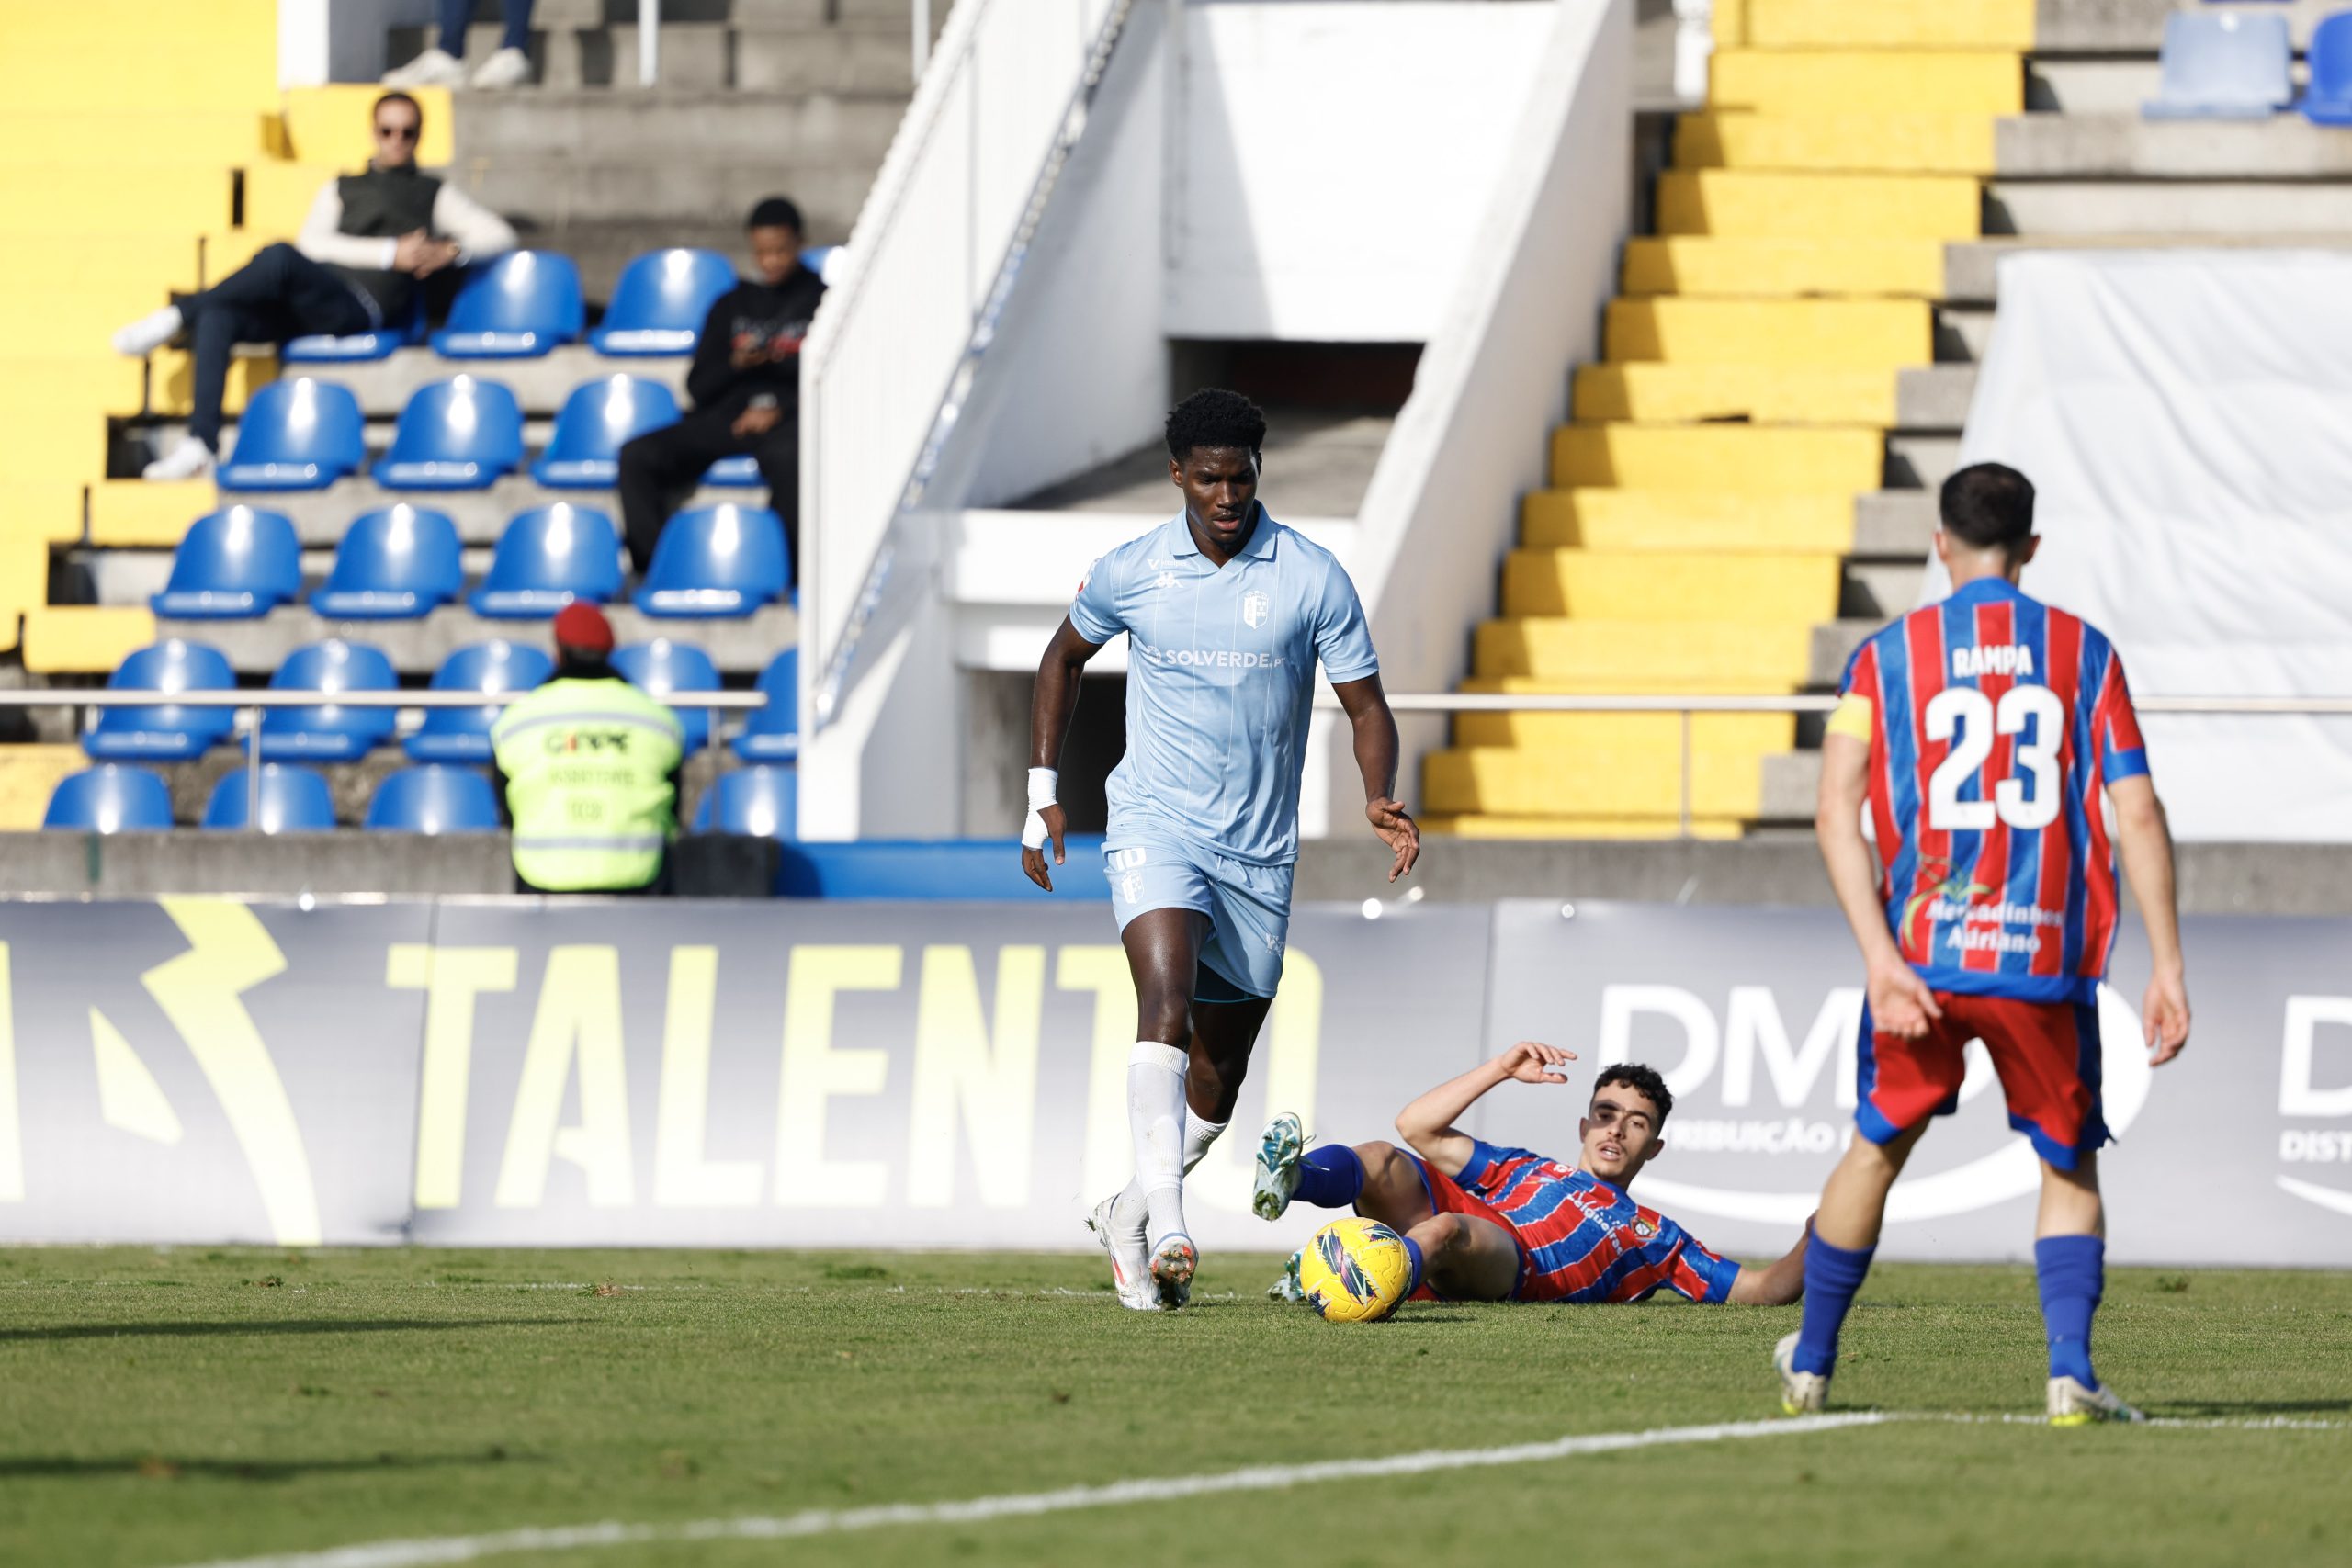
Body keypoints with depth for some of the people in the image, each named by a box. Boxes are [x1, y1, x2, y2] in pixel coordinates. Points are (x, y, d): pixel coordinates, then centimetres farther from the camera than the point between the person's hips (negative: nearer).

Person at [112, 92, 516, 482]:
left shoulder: (435, 195, 23)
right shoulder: (339, 190, 30)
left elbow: (500, 237, 14)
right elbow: (311, 243, 11)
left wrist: (452, 251, -5)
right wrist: (390, 253, -2)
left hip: (360, 309, -4)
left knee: (280, 258, -33)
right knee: (218, 316, -23)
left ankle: (177, 315, -21)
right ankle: (200, 445, -29)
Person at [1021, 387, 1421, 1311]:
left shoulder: (1312, 578, -4)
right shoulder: (1130, 573, -1)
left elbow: (1365, 705, 0)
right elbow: (1064, 657, 18)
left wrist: (1380, 799, -19)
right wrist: (1042, 791, 14)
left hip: (1260, 852, 2)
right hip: (1155, 826, -2)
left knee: (1220, 1067, 9)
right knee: (1167, 1002, -26)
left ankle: (1128, 1216, 32)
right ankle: (1166, 1229, -36)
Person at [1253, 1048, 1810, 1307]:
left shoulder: (1653, 1236, 35)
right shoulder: (1526, 1171, 42)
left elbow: (1765, 1290, 28)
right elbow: (1416, 1126, 32)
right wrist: (1503, 1069, 27)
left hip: (1511, 1269, -4)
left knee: (1447, 1230, -39)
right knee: (1382, 1161, -27)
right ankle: (1285, 1181, -59)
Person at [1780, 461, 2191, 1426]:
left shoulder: (1887, 656, 4)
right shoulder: (2084, 653, 4)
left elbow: (1836, 814, -7)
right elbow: (2137, 815, -2)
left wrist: (1881, 958, -11)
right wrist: (2167, 968, 0)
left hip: (1921, 951, 1)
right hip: (2046, 957, -1)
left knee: (1876, 1149, 18)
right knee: (2069, 1168, 12)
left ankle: (1808, 1366, 28)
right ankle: (2071, 1373, -7)